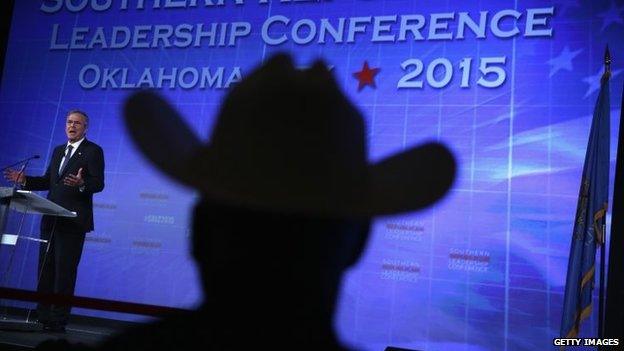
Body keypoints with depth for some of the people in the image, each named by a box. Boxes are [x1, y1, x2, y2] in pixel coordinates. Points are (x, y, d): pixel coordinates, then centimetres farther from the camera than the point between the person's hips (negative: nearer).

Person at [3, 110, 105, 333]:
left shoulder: (93, 151, -4)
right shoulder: (59, 151, 19)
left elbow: (98, 184, -13)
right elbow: (47, 181, 20)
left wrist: (81, 184, -33)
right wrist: (25, 180, 6)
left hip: (73, 221, -7)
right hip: (51, 219, 8)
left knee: (65, 271, -5)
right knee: (45, 269, 10)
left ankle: (58, 321, 2)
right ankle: (42, 316, 19)